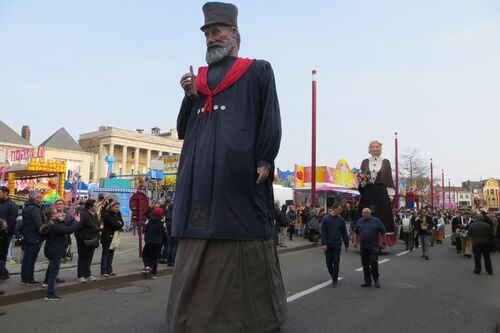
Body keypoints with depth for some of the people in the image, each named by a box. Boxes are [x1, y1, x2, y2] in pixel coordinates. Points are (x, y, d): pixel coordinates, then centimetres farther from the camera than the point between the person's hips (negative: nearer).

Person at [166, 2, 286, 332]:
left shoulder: (257, 70, 10)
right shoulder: (199, 77, 23)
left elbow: (270, 120, 0)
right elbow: (184, 129, 21)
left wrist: (265, 161, -12)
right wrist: (190, 97, 5)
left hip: (239, 169, -5)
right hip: (201, 173, 5)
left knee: (246, 243, -1)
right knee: (199, 249, 4)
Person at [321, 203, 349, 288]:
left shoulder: (341, 220, 1)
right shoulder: (326, 218, -6)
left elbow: (344, 233, 7)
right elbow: (323, 232, -7)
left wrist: (346, 244, 8)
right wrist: (324, 244, -12)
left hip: (337, 244, 1)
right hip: (328, 244, -1)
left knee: (336, 262, 1)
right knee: (329, 262, 7)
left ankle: (335, 281, 10)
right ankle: (333, 276, 29)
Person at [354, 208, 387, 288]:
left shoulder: (376, 221, -2)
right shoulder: (359, 221, 8)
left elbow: (383, 232, 3)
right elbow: (356, 232, 16)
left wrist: (384, 242, 1)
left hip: (373, 246, -4)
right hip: (363, 247, 4)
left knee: (374, 263, -7)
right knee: (365, 264, 7)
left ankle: (376, 279, 13)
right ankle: (367, 281, 17)